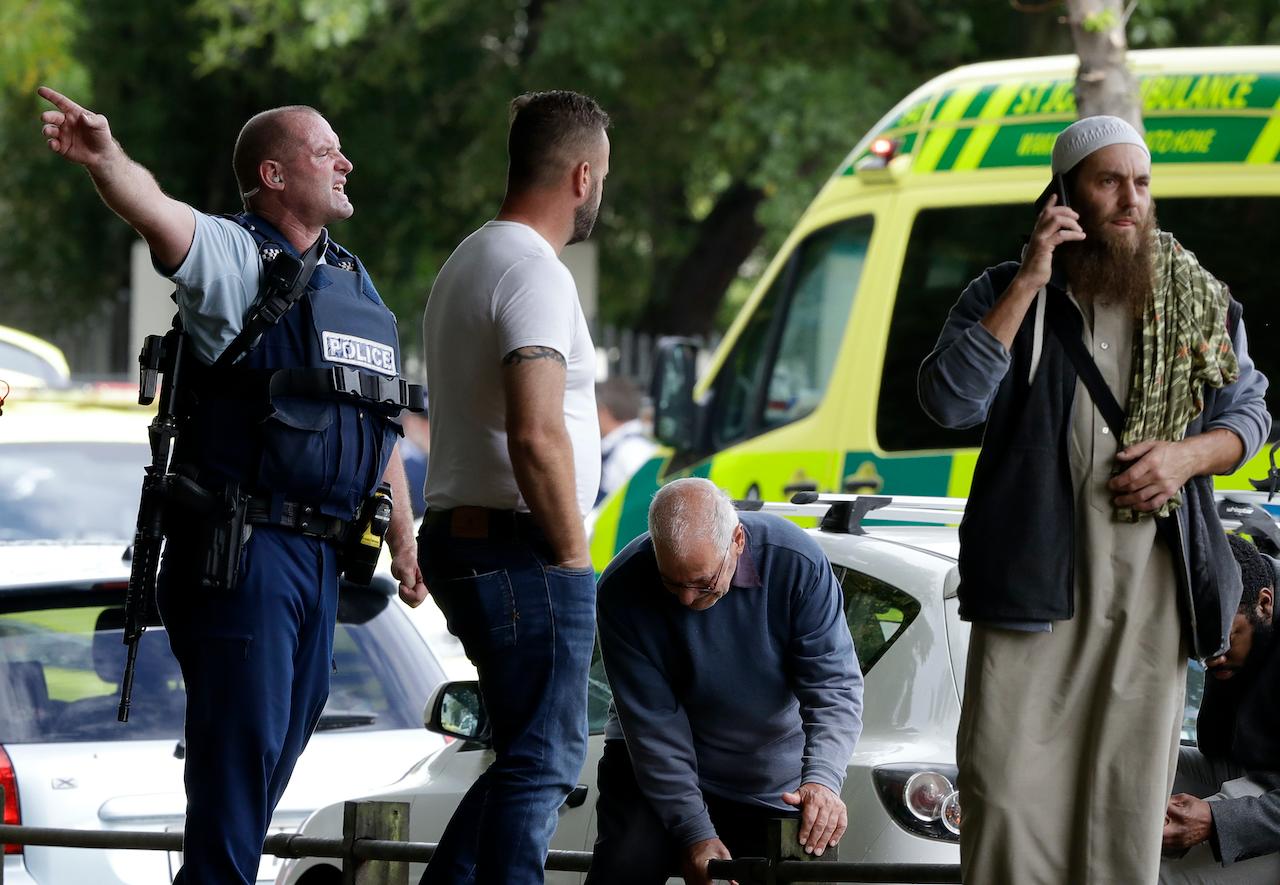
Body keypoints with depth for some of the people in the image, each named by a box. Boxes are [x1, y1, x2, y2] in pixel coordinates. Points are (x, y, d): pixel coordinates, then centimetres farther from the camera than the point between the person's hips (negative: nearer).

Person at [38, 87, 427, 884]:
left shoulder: (354, 282, 17)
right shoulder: (236, 258, -7)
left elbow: (381, 427, 23)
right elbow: (160, 215, -30)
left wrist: (404, 537, 23)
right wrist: (105, 159, -50)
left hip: (319, 551, 8)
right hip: (241, 547, -8)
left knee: (286, 734, 14)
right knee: (242, 738, -9)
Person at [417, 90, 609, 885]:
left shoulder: (466, 264, 19)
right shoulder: (536, 274, -15)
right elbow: (535, 435, -25)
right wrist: (572, 553, -15)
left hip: (460, 539, 10)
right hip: (520, 550, -10)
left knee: (536, 754, 15)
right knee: (545, 759, -7)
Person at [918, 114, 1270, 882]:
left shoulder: (1200, 303, 10)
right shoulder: (1004, 294, 5)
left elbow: (1249, 413, 18)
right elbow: (950, 401, -9)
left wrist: (1190, 455, -5)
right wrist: (1029, 285, -13)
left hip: (1149, 587, 2)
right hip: (1032, 579, -2)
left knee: (1129, 791, 3)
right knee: (1009, 787, -7)